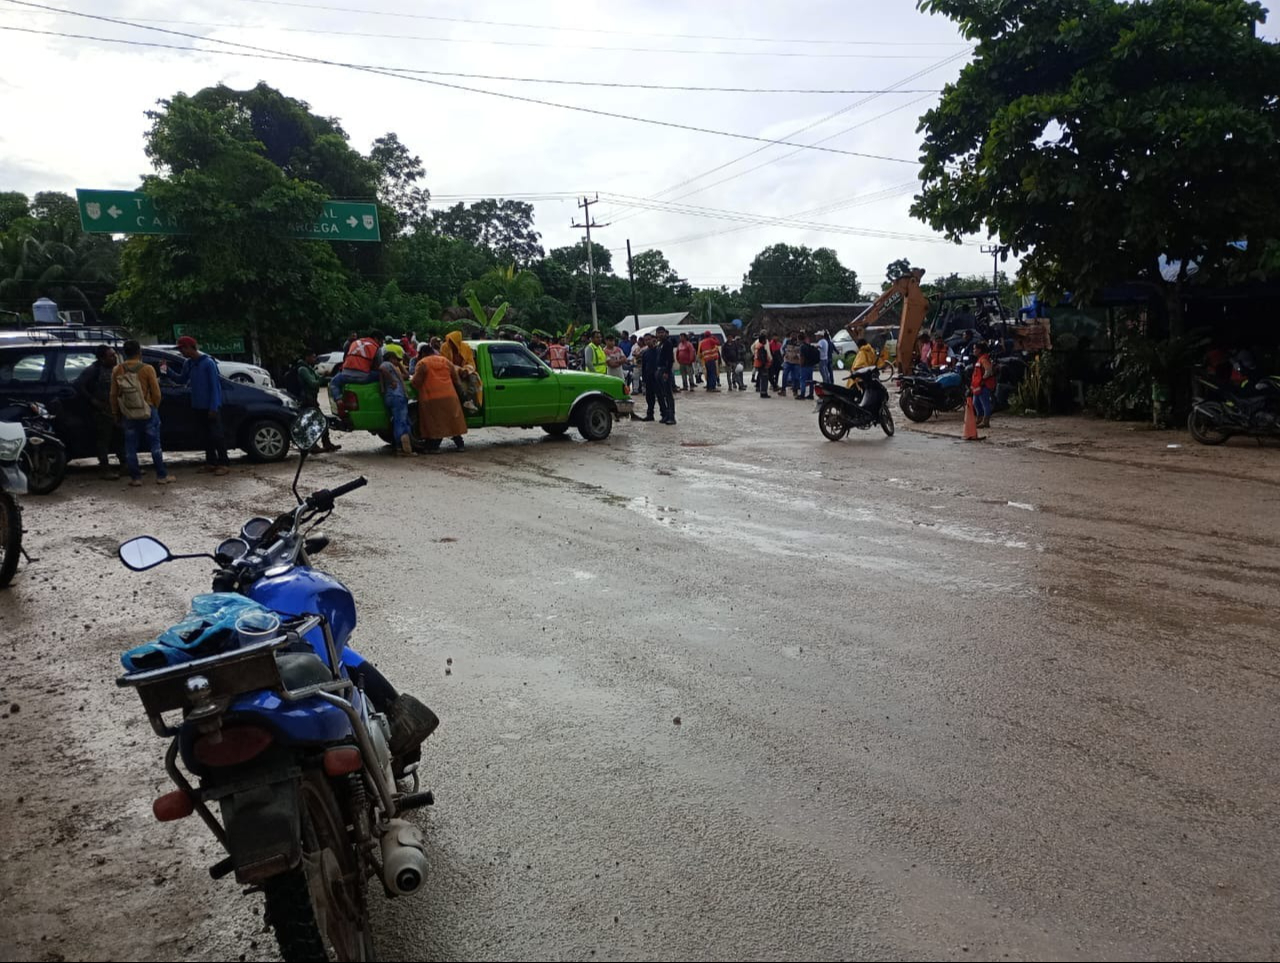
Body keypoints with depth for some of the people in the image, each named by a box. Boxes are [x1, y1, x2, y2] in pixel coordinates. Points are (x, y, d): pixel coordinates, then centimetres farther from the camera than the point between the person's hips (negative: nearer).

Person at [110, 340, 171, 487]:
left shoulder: (117, 370, -2)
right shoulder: (147, 369, -11)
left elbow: (113, 394, 3)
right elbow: (156, 393, -7)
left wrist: (115, 412, 15)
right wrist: (155, 407, 11)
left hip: (128, 414, 2)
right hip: (147, 412, -2)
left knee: (131, 447, 8)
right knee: (154, 444, 6)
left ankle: (135, 477, 9)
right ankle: (161, 476, 8)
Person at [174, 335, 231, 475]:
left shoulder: (208, 363, -13)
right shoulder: (188, 364, 9)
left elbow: (215, 386, -15)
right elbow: (182, 380, 22)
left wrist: (213, 407, -18)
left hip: (211, 406, -7)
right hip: (198, 406, 7)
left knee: (217, 434, -6)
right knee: (207, 434, 12)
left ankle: (224, 463, -4)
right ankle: (210, 462, 17)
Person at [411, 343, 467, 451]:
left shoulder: (422, 363, -2)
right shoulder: (446, 361, 15)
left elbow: (416, 382, -3)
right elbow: (456, 378, 20)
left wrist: (418, 391, 17)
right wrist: (460, 390, 32)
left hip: (431, 398, -4)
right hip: (449, 396, 4)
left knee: (435, 423, 0)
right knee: (452, 420, 11)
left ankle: (434, 446, 1)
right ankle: (459, 444, 13)